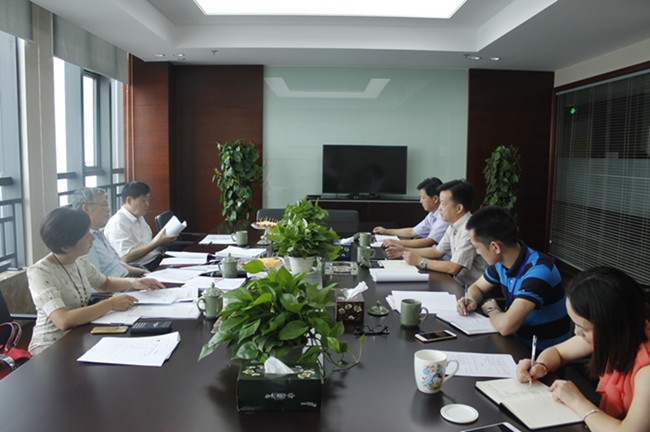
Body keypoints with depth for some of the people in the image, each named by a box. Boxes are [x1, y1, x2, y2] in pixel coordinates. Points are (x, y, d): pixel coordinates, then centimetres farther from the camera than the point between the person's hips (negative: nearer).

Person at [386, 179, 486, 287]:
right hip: (458, 283, 8)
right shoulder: (454, 226, 8)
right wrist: (404, 251, 13)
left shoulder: (470, 230, -23)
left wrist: (420, 261, -15)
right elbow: (438, 251, 19)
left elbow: (453, 268, -24)